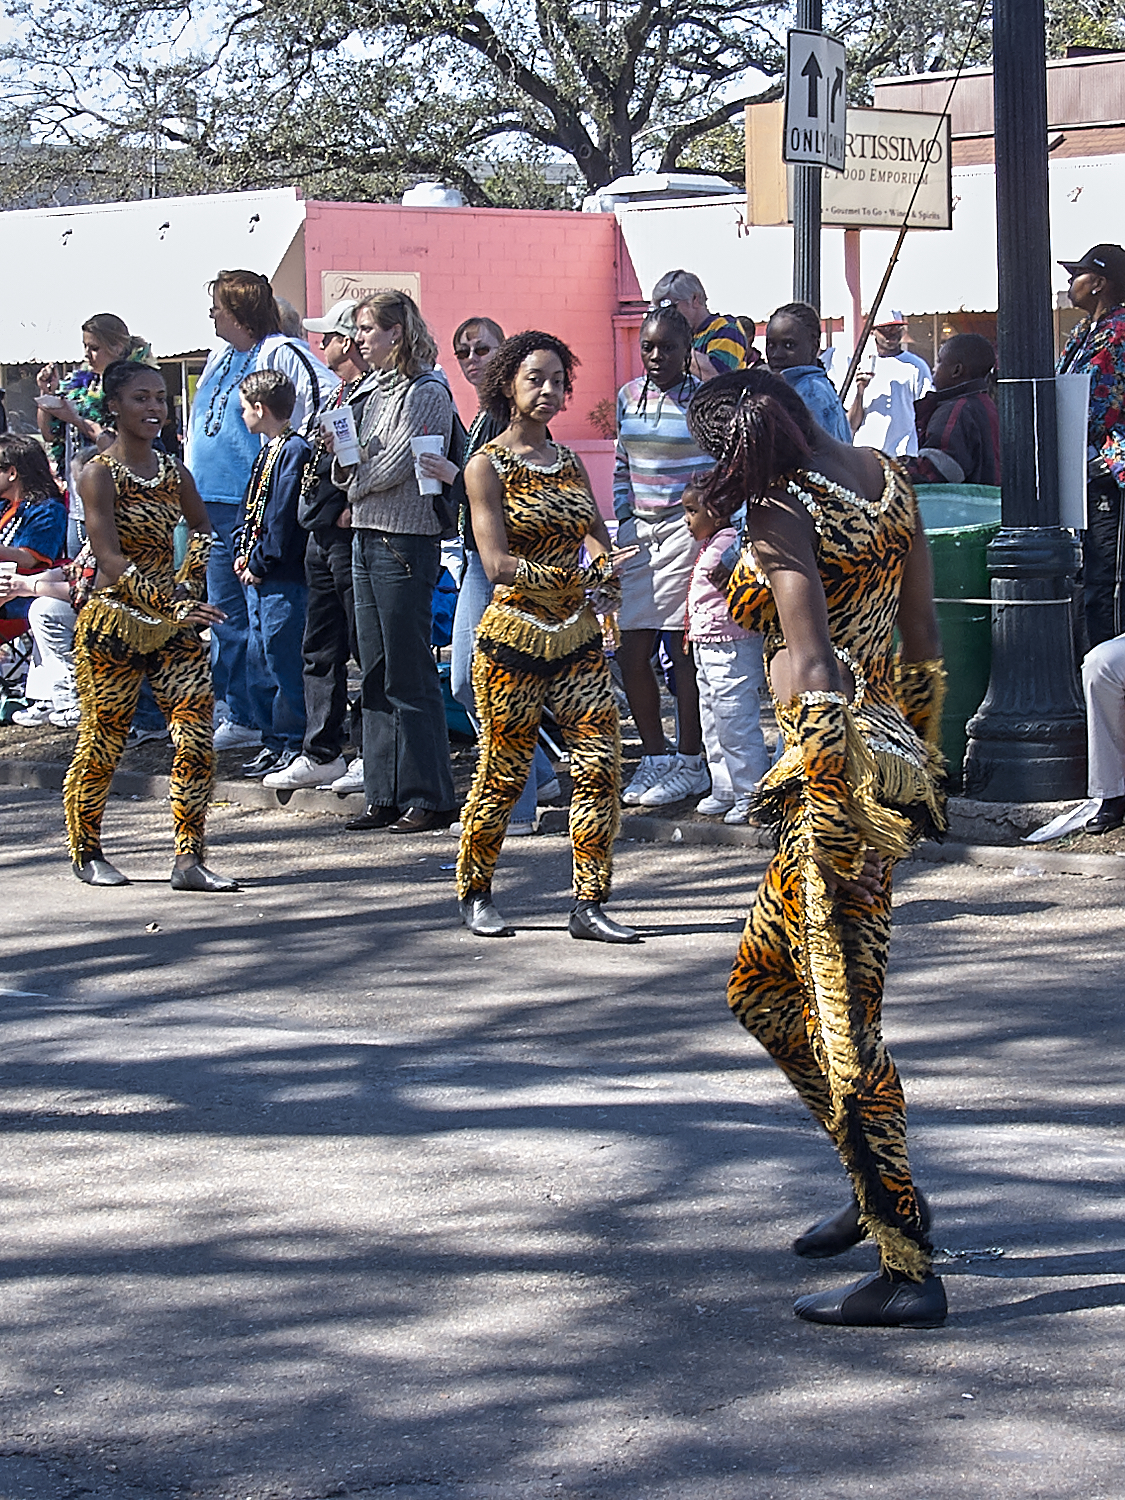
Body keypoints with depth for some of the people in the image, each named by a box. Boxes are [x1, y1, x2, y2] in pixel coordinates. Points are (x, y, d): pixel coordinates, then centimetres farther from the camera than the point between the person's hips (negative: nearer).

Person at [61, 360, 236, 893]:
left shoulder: (174, 474, 8)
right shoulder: (100, 473, -9)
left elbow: (201, 530, 26)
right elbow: (110, 558, -19)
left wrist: (188, 585, 8)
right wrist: (172, 603, -27)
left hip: (173, 625, 5)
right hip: (113, 622, -5)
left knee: (196, 736, -7)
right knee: (101, 741, 4)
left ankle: (189, 859, -3)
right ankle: (85, 852, 23)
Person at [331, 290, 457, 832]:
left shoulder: (427, 392, -9)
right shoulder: (377, 391, 17)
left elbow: (391, 469, -16)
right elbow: (353, 474, 15)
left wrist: (354, 479, 0)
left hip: (406, 542, -9)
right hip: (366, 541, 9)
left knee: (410, 678, -6)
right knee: (375, 678, 9)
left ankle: (428, 798, -2)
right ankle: (386, 797, 13)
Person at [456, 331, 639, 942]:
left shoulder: (568, 462, 14)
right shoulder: (487, 466, -5)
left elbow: (599, 540, 10)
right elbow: (498, 563, -14)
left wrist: (605, 563, -15)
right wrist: (580, 575, -23)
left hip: (577, 638, 5)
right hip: (513, 639, -5)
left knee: (601, 764, -4)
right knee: (503, 774, 2)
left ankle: (589, 903, 2)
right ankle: (474, 894, 21)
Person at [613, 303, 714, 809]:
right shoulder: (629, 397, 11)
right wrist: (622, 525, 12)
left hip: (687, 531, -6)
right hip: (640, 534, 6)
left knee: (684, 650, -2)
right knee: (630, 653, 3)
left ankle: (691, 764, 7)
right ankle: (654, 757, 17)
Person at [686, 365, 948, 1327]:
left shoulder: (781, 514, -15)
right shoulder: (884, 476, 9)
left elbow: (817, 671, -23)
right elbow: (923, 634, 14)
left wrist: (837, 817, -23)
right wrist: (923, 758, 22)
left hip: (838, 768, -10)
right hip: (896, 763, 10)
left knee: (843, 1023, -5)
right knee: (760, 987, 22)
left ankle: (908, 1270, -3)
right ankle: (881, 1189, 27)